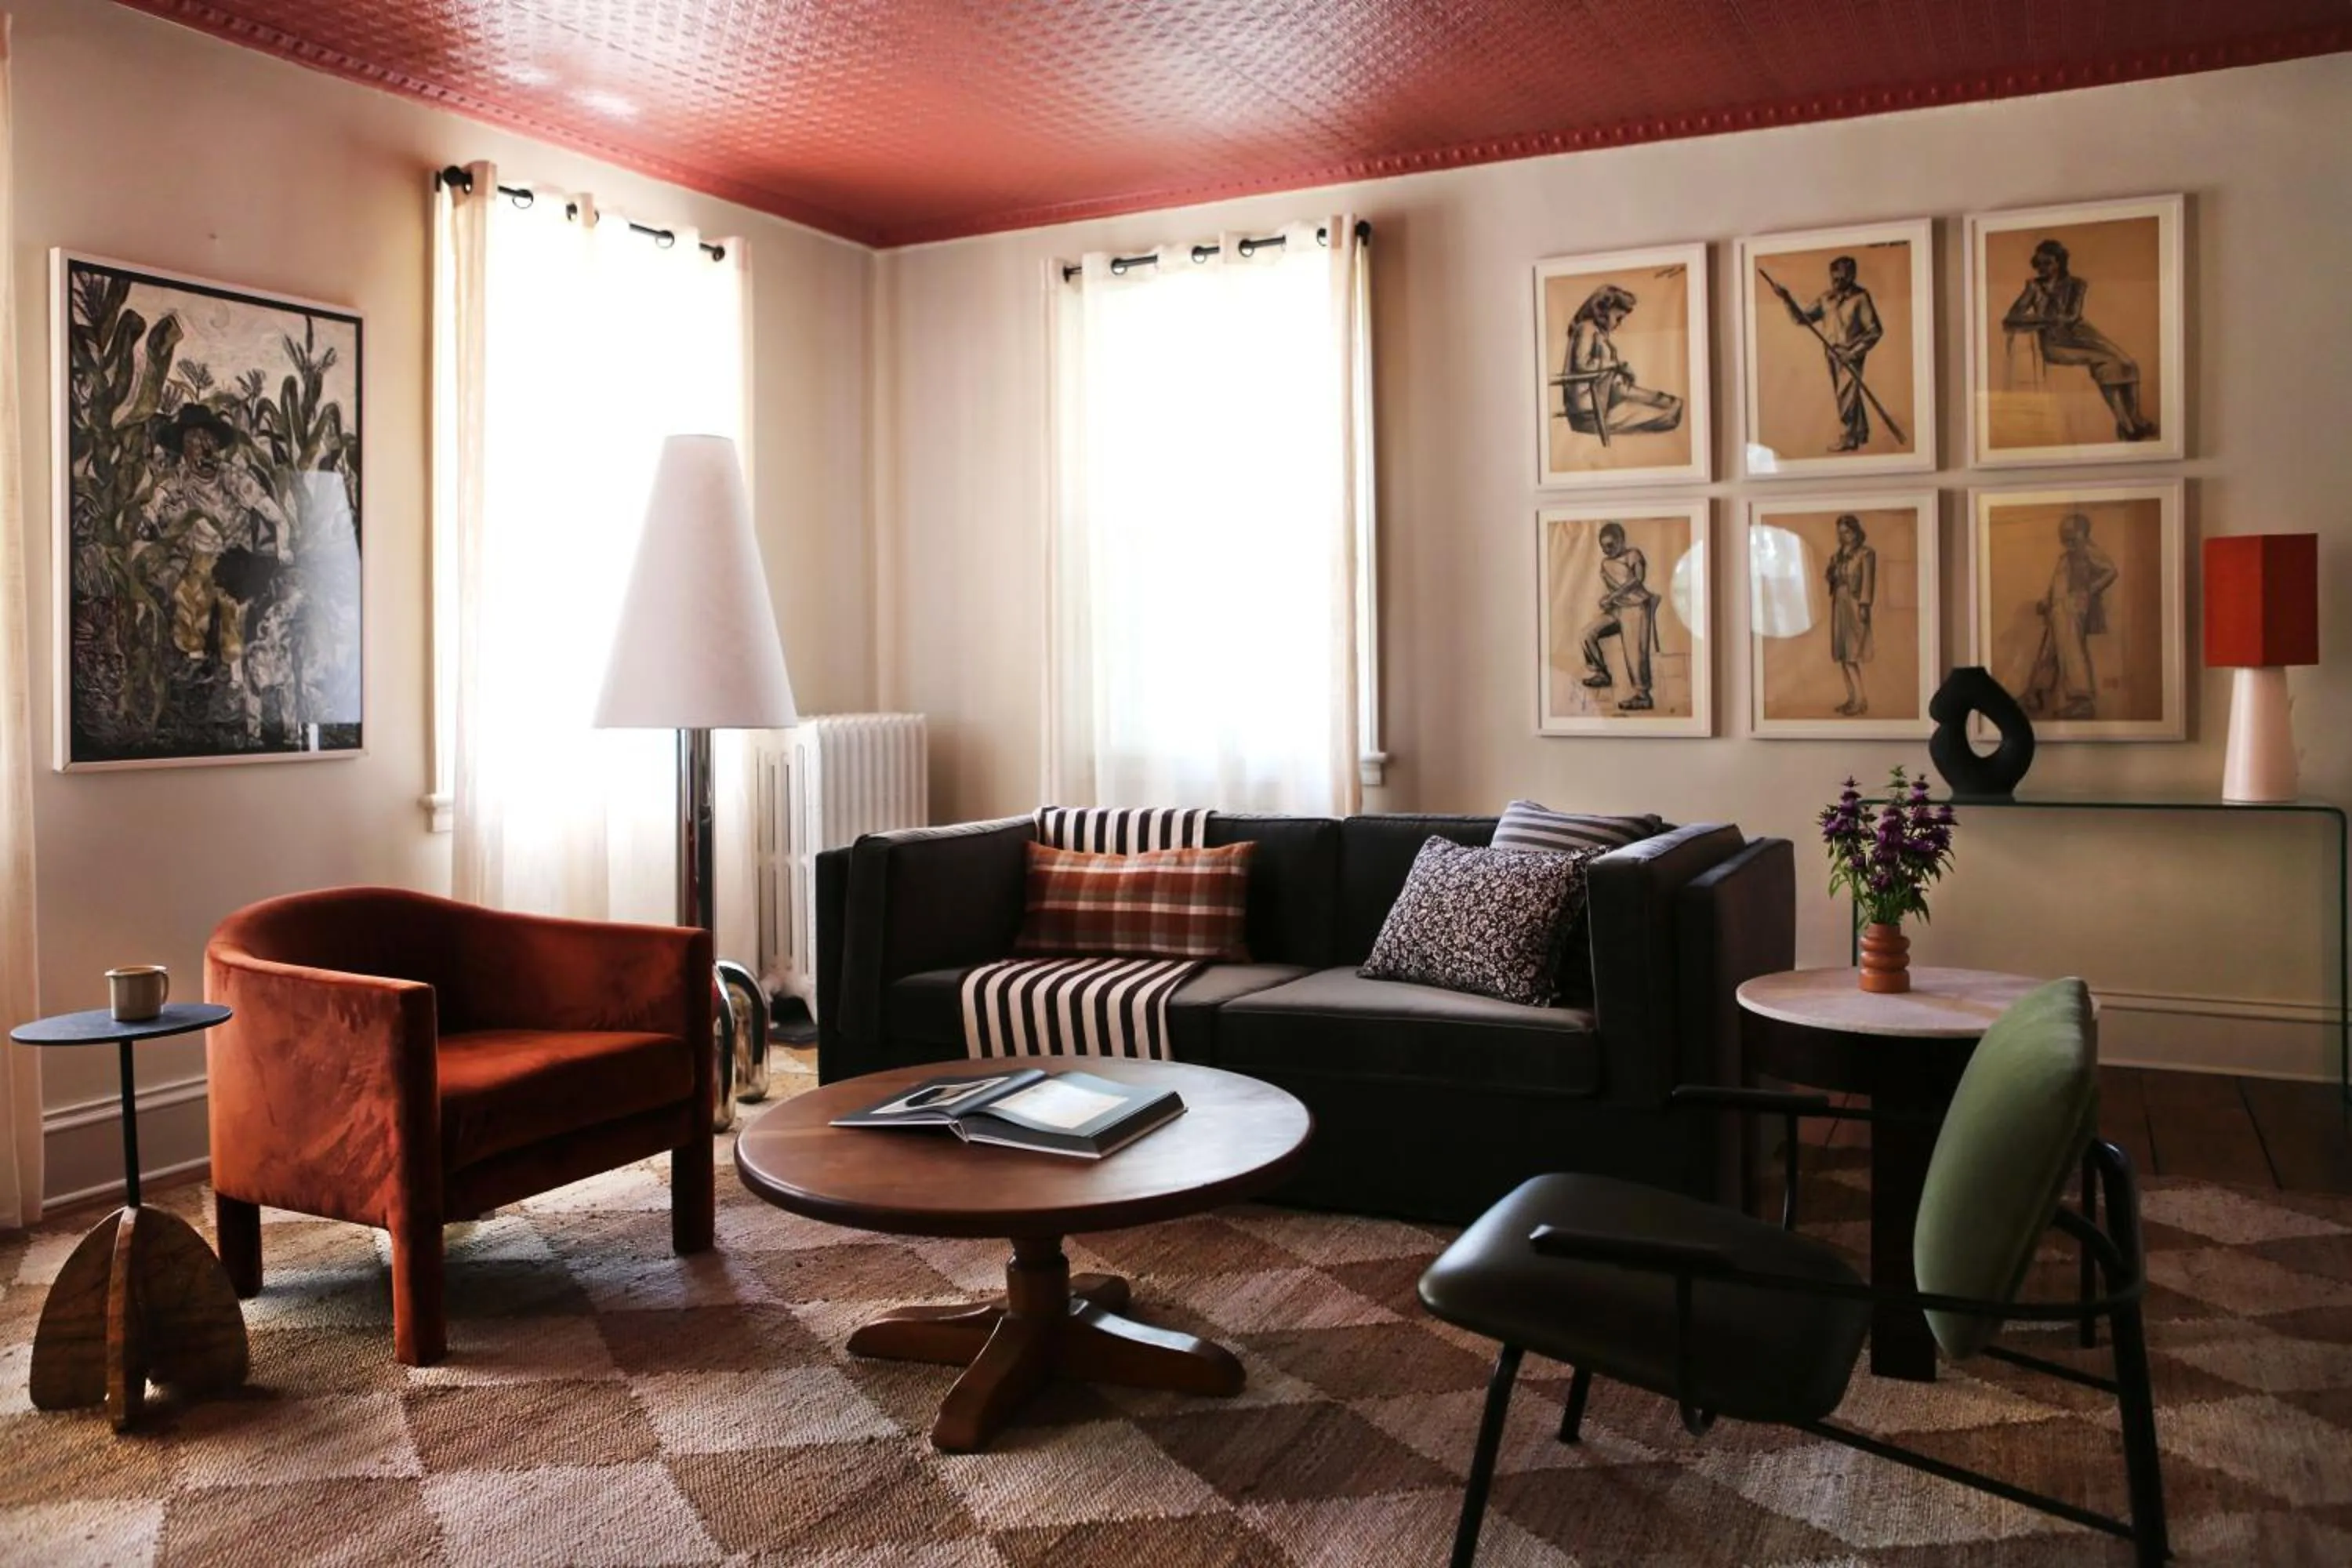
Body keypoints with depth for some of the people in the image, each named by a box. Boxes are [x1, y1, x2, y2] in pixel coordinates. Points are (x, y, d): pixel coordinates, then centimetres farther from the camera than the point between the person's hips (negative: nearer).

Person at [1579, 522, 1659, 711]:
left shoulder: (1632, 555, -5)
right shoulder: (1605, 563, 15)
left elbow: (1637, 579, -17)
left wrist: (1613, 596, -21)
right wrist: (1605, 600, -6)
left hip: (1636, 608, -7)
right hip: (1616, 609, 7)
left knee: (1634, 651, -11)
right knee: (1588, 633, -5)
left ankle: (1642, 695, -8)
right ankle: (1600, 674, 8)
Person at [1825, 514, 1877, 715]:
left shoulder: (1866, 553, -5)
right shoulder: (1838, 556, 14)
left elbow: (1868, 581, -11)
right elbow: (1831, 578, 16)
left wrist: (1864, 607, -19)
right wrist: (1830, 574, -7)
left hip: (1855, 606, -7)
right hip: (1838, 605, 7)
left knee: (1851, 654, -12)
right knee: (1841, 654, 4)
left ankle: (1861, 700, -9)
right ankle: (1851, 698, 7)